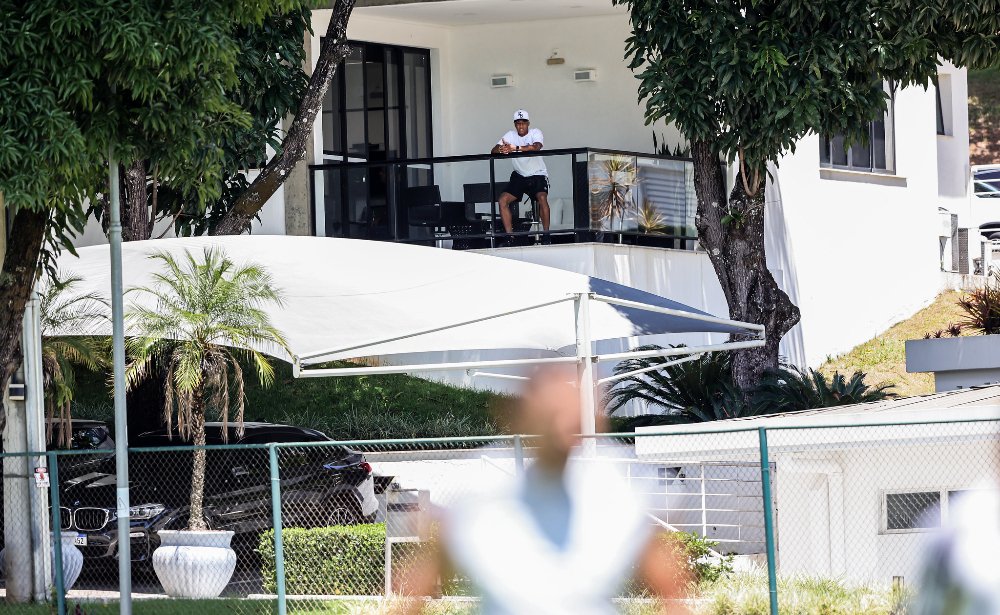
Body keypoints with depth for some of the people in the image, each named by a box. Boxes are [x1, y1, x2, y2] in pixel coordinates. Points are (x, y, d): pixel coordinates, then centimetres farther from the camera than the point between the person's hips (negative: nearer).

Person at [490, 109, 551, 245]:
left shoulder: (535, 133, -11)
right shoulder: (511, 135, -2)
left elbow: (536, 147, -34)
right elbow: (493, 151, -11)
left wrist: (515, 148, -47)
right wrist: (501, 150, -38)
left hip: (537, 174, -4)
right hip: (519, 175, 4)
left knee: (542, 198, -29)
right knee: (503, 200, -12)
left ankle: (546, 234, -18)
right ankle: (509, 237, -6)